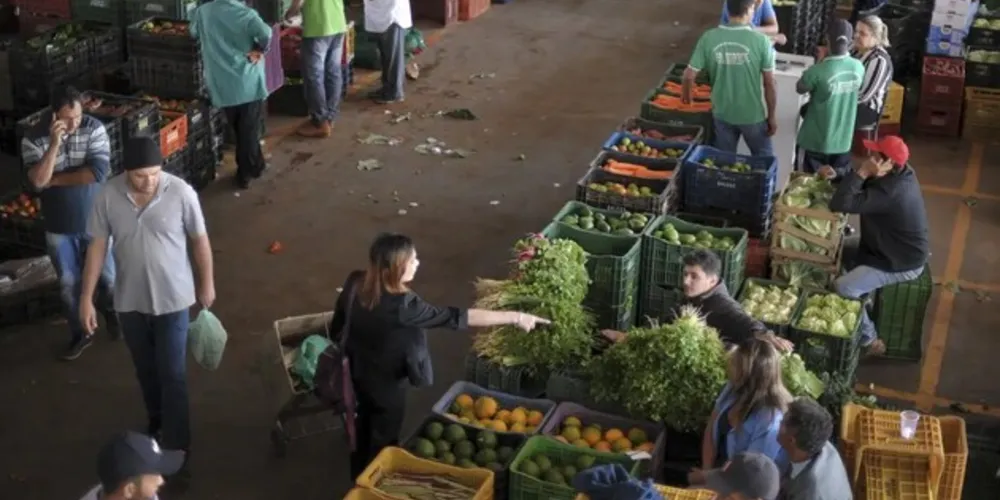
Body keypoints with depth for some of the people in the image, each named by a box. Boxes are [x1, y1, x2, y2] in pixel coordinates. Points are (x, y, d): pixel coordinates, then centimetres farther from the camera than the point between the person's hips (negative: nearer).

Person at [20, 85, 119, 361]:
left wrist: (54, 179, -20)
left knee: (108, 276, 15)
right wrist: (55, 143, -34)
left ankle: (110, 312, 46)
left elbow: (98, 172, -24)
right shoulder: (34, 138, -14)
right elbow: (37, 181, -26)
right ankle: (80, 334, 33)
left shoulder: (94, 128, -15)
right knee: (68, 283, 13)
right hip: (59, 227, 0)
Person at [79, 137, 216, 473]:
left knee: (172, 374, 2)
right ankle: (156, 419, 47)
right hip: (130, 300, 3)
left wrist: (207, 284, 4)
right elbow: (97, 246, -5)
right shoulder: (108, 197, -14)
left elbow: (200, 240, -6)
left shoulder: (181, 192, -19)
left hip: (172, 299, -3)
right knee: (145, 369, 22)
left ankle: (176, 445, 16)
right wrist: (87, 297, -4)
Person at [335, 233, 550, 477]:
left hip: (359, 370, 7)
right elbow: (457, 317, -37)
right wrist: (515, 317, -33)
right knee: (383, 440, 19)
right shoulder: (401, 306, -38)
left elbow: (338, 321, 0)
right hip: (386, 382, -7)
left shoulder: (356, 283, -17)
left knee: (365, 425, 30)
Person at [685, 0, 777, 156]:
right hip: (753, 116, -2)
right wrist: (771, 117, 0)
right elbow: (769, 85, -13)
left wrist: (686, 94, 16)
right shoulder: (760, 41, -18)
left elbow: (689, 75, -6)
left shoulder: (709, 38, -12)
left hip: (722, 114, 2)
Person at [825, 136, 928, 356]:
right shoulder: (901, 174, -3)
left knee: (843, 288, -20)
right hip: (898, 250, 10)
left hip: (901, 264, -10)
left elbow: (839, 205, -38)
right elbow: (860, 188, 12)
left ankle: (868, 340, -2)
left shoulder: (890, 191, -34)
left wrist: (862, 172, -33)